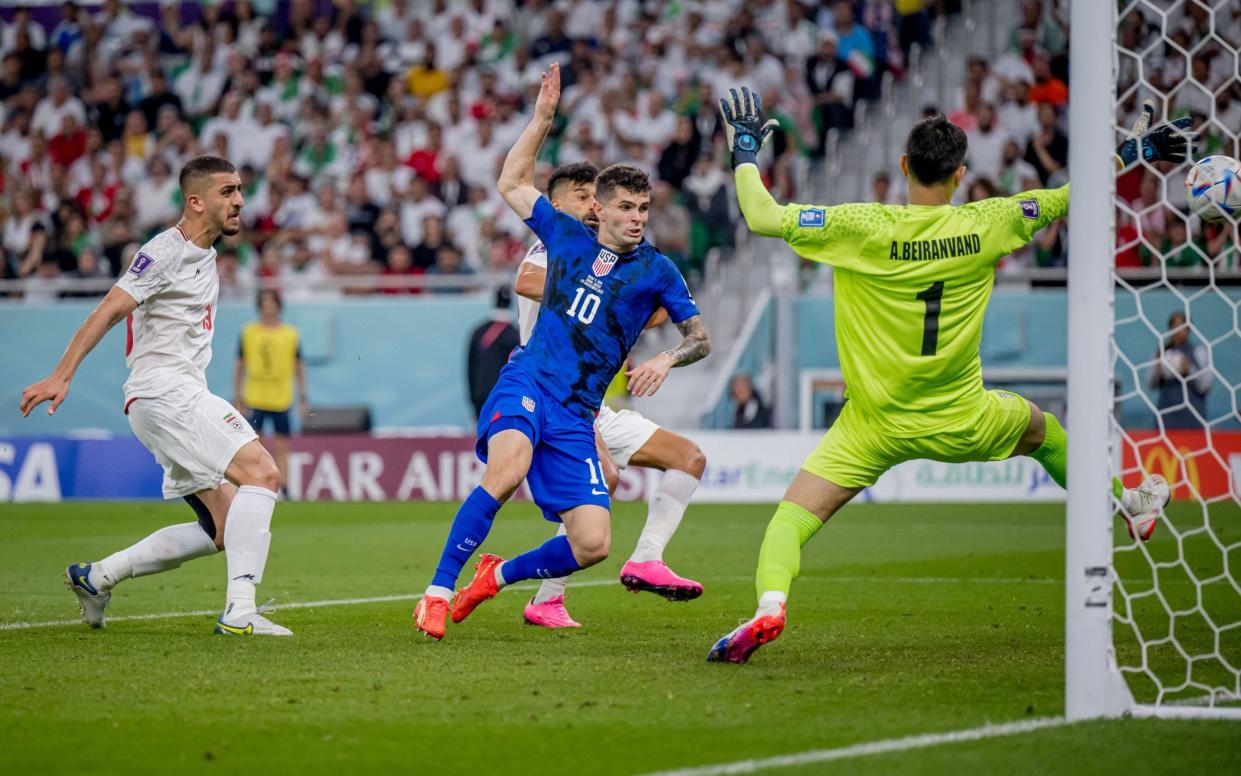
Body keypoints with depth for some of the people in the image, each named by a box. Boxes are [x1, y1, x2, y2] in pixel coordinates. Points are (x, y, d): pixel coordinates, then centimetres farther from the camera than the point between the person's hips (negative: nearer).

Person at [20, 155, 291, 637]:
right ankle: (240, 611, -30)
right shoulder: (166, 251, -9)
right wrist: (61, 376, -26)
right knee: (262, 473, -23)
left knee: (223, 532, 6)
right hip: (162, 393, -10)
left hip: (184, 398, 10)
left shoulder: (204, 255, 19)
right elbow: (108, 312, -17)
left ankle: (96, 577, 14)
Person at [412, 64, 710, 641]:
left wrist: (667, 359, -10)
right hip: (527, 384, -1)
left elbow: (700, 336, 12)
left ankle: (497, 576, 19)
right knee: (508, 468, -35)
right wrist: (542, 117, 17)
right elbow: (511, 183, 23)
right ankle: (438, 591, -27)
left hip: (576, 416, 2)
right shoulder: (566, 236, 10)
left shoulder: (656, 270, 7)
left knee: (592, 543, -11)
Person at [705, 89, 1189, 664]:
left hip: (874, 427, -3)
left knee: (791, 517, -3)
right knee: (1040, 428, 33)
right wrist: (1137, 151, 18)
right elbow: (1065, 198, 5)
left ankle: (769, 604, -32)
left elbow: (762, 217, -16)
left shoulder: (865, 228, -16)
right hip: (961, 421, 3)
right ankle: (1126, 505, 51)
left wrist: (745, 152, 0)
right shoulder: (983, 225, -7)